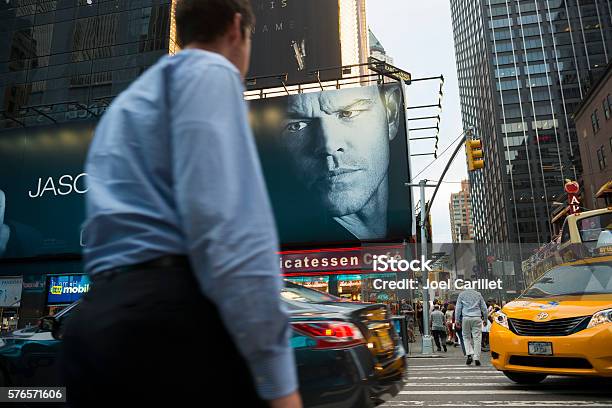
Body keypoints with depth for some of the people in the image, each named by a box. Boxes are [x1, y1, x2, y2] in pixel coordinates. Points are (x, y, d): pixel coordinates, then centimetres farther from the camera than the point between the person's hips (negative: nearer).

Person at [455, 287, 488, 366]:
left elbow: (458, 308, 5)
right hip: (477, 318, 1)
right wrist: (485, 318, 17)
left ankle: (469, 355, -3)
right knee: (477, 338, 1)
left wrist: (457, 320, 8)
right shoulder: (478, 294, 12)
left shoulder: (461, 294, 8)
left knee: (466, 337, 12)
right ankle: (476, 358, -3)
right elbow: (484, 307, 11)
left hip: (466, 318, 0)